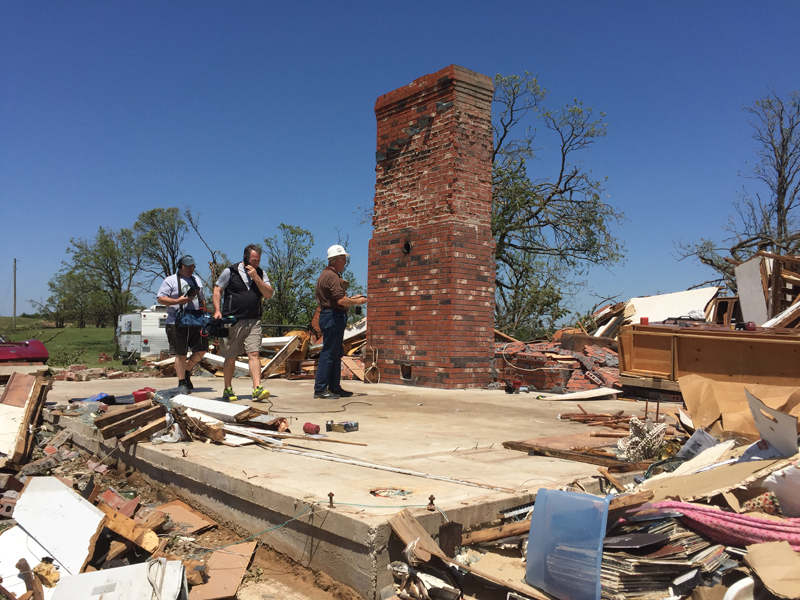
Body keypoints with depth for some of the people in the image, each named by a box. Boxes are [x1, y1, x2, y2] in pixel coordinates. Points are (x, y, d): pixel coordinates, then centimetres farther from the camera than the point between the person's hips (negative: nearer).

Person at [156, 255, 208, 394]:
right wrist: (177, 301, -18)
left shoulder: (197, 280, 21)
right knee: (180, 354, -3)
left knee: (202, 349, 2)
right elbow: (161, 299, -6)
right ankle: (182, 383, 5)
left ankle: (187, 371, 23)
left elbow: (202, 299, 27)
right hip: (177, 324, -5)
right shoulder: (170, 281, 2)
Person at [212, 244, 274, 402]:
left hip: (253, 322, 2)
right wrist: (217, 310, -7)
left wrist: (256, 277, -9)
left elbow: (269, 294, 0)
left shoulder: (261, 274, 10)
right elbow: (217, 290, 5)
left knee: (254, 354, -10)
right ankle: (228, 389, 19)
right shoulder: (230, 271, 3)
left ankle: (257, 389, -15)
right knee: (230, 357, 6)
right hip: (232, 321, -2)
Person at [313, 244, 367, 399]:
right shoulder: (332, 276, -15)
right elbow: (341, 300, -23)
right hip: (333, 317, -11)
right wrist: (356, 302, -8)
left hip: (330, 316, 11)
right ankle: (320, 389, -3)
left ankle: (334, 387, 20)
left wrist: (352, 299, 19)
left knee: (336, 353, 14)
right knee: (329, 353, -7)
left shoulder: (326, 274, 19)